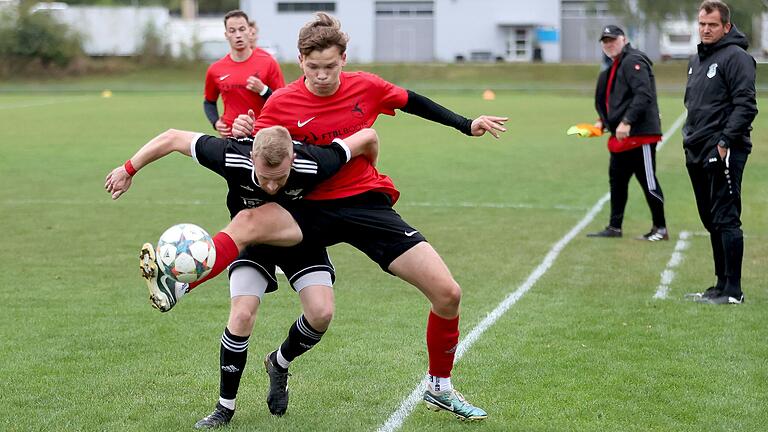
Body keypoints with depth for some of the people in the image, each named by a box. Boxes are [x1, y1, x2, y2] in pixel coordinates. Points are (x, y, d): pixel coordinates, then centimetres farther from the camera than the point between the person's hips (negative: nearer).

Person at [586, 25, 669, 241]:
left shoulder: (633, 62, -12)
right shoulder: (611, 67, 19)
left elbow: (643, 95, -23)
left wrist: (627, 122, -27)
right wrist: (603, 121, 15)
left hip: (641, 134, -10)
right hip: (620, 136, 10)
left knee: (648, 182, -4)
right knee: (617, 180, 13)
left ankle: (660, 229, 5)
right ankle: (614, 227, 21)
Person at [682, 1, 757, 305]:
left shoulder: (735, 57, -9)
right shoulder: (696, 60, 19)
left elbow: (746, 105, -16)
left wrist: (725, 141, -21)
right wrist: (690, 137, 16)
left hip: (723, 153, -9)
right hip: (697, 154, 9)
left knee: (726, 219, -9)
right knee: (712, 221, 13)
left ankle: (733, 290, -7)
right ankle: (722, 284, 20)